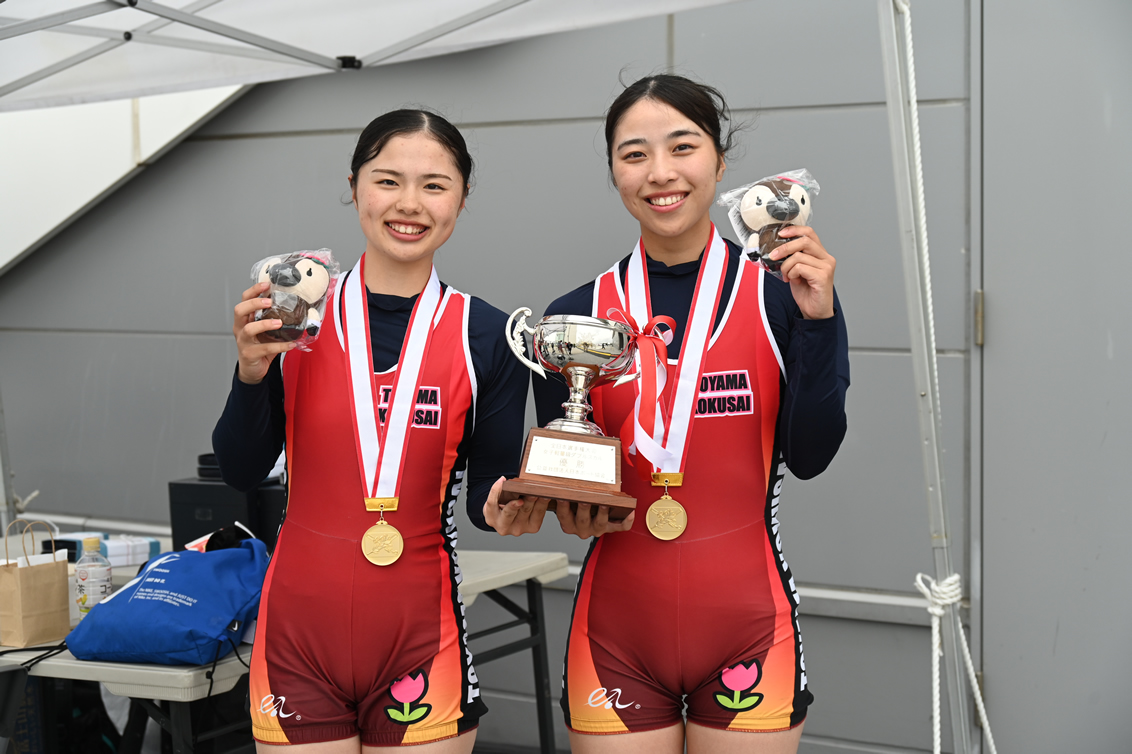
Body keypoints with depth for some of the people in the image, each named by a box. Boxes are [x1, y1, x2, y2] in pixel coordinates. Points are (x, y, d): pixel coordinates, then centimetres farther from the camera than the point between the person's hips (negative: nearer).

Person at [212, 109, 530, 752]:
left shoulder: (485, 336, -2)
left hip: (420, 636, -1)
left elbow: (487, 494, 3)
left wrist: (507, 504, -20)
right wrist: (252, 373, -14)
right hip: (300, 624, 1)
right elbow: (243, 473, 2)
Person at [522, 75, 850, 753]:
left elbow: (809, 457, -9)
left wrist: (819, 320, -17)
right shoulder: (576, 316, 2)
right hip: (618, 627, 1)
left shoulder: (778, 297, -1)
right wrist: (574, 511, -12)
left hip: (747, 623, -1)